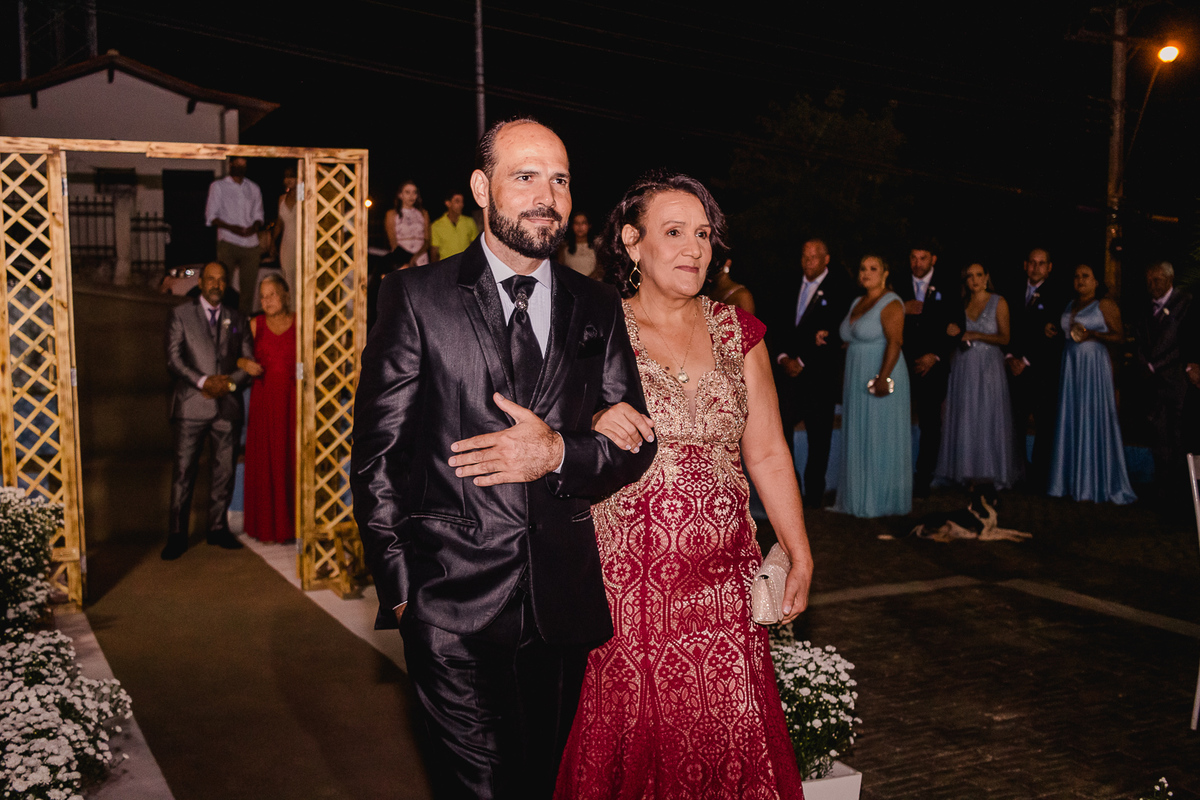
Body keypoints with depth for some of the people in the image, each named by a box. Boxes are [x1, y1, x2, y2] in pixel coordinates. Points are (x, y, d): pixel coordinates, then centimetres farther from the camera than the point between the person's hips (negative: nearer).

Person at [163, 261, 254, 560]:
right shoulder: (180, 315, 5)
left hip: (228, 405, 3)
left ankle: (218, 528, 19)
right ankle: (177, 535, 3)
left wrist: (230, 382, -7)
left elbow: (249, 362, 11)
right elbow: (174, 357, -4)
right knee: (183, 471, -3)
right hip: (192, 404, -3)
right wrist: (203, 382, -15)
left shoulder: (236, 320, 15)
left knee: (225, 470, 7)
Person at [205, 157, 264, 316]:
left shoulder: (254, 188, 19)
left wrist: (255, 227, -5)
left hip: (251, 245, 3)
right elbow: (211, 217, 4)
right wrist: (232, 228, -12)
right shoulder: (218, 186, 10)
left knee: (249, 286, -1)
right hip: (228, 244, -3)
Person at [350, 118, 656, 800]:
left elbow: (635, 445, 7)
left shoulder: (598, 309, 9)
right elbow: (377, 453, -2)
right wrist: (400, 585, -7)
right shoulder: (417, 297, -2)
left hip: (564, 599, 4)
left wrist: (560, 454, -13)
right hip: (454, 600, -3)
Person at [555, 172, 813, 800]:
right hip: (624, 578, -3)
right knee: (634, 734, 3)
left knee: (726, 735, 5)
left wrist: (800, 557, 11)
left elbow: (767, 453, 11)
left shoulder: (736, 331, 9)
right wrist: (595, 431, -22)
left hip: (722, 579, 3)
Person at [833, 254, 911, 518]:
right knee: (858, 439, 11)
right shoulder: (857, 303, 16)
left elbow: (894, 342, -19)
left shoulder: (891, 303, -10)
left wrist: (882, 377, -27)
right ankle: (858, 499, 19)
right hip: (856, 382, 8)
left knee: (881, 439, -2)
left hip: (881, 379, -8)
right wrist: (845, 378, 14)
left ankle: (882, 500, 7)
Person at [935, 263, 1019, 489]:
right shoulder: (961, 304, 11)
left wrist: (975, 335, -12)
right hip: (963, 367, 3)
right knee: (965, 419, 1)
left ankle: (990, 474, 3)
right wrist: (954, 333, -2)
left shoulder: (998, 303, 0)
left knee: (988, 418, -2)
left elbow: (1004, 338, -5)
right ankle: (969, 473, 6)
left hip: (988, 367, -3)